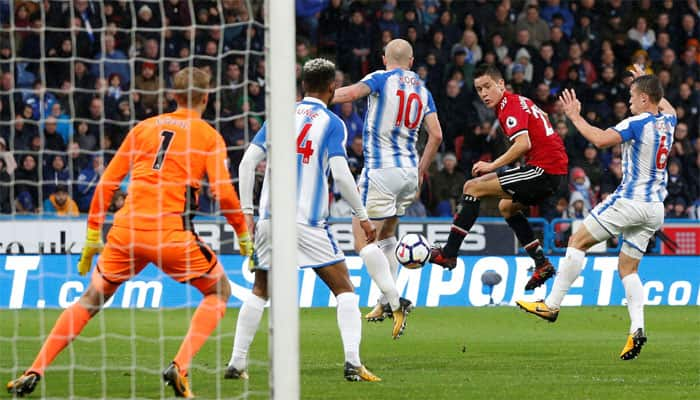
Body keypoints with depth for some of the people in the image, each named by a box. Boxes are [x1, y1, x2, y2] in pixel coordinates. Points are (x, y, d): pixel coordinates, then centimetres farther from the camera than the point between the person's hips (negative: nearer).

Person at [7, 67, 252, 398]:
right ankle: (180, 366, -3)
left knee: (92, 299, 19)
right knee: (219, 290, 17)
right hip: (171, 233, -3)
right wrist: (243, 234, 8)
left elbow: (106, 183, 13)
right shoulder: (209, 136, 4)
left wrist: (92, 236, 19)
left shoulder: (143, 128, 15)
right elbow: (223, 191, -6)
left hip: (126, 231, 3)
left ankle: (34, 373, 8)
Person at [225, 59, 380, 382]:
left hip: (270, 219, 4)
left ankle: (236, 364, 15)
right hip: (308, 222, -4)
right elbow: (340, 174, -11)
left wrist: (246, 211, 9)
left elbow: (247, 162, 5)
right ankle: (352, 362, -12)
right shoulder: (332, 123, -2)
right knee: (344, 290, 4)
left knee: (259, 292, 19)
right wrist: (362, 216, -2)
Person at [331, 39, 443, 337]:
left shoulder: (382, 79, -4)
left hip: (380, 170, -7)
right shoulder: (422, 90, 13)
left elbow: (350, 93, -21)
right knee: (387, 235, 24)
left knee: (363, 241, -6)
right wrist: (420, 172, 20)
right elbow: (436, 135, 10)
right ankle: (386, 301, 23)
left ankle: (395, 302, -18)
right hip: (409, 171, 7)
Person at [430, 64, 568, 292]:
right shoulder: (521, 101, 19)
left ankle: (449, 253, -8)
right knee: (506, 207, 31)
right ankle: (542, 264, 25)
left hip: (543, 169, -10)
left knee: (473, 187, -9)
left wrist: (493, 165, -25)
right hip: (557, 170, 10)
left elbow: (523, 144, -26)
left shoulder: (510, 106, -11)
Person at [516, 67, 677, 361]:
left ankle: (551, 305, 2)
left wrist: (575, 117, -14)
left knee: (578, 241, 3)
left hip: (630, 201, -8)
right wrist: (643, 81, 46)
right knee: (628, 268, 10)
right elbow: (667, 107, 36)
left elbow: (601, 139, -27)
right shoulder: (667, 122, 10)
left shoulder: (636, 124, -14)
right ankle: (637, 329, -9)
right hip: (655, 208, 8)